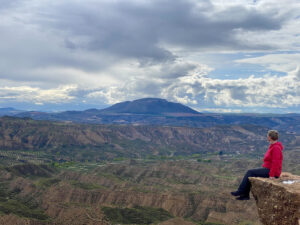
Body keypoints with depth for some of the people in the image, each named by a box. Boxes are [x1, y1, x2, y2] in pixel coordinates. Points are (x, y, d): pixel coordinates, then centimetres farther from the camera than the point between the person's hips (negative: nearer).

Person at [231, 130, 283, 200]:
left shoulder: (276, 148, -17)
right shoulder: (273, 146, 15)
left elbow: (275, 163, -22)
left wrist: (271, 175, -23)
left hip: (270, 171, -10)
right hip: (267, 169, 10)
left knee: (250, 172, -15)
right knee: (250, 173, 0)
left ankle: (240, 191, -8)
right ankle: (245, 195, -1)